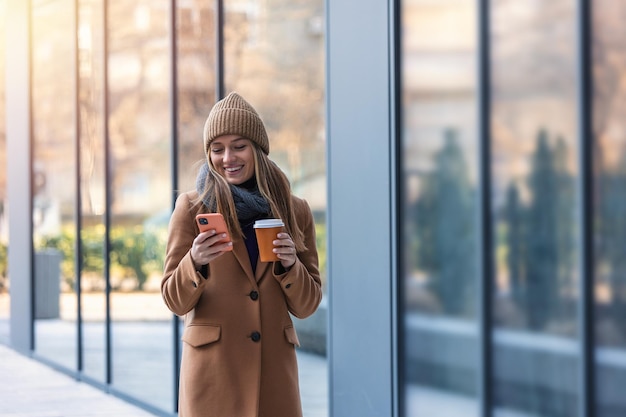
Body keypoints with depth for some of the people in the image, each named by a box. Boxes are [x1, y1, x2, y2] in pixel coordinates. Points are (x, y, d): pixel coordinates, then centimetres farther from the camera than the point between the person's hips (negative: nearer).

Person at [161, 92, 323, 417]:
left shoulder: (295, 211, 8)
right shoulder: (192, 207, 1)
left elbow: (306, 306, 8)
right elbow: (175, 301, 0)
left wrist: (290, 265, -9)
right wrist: (196, 262, -18)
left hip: (274, 365, 2)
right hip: (213, 368, -2)